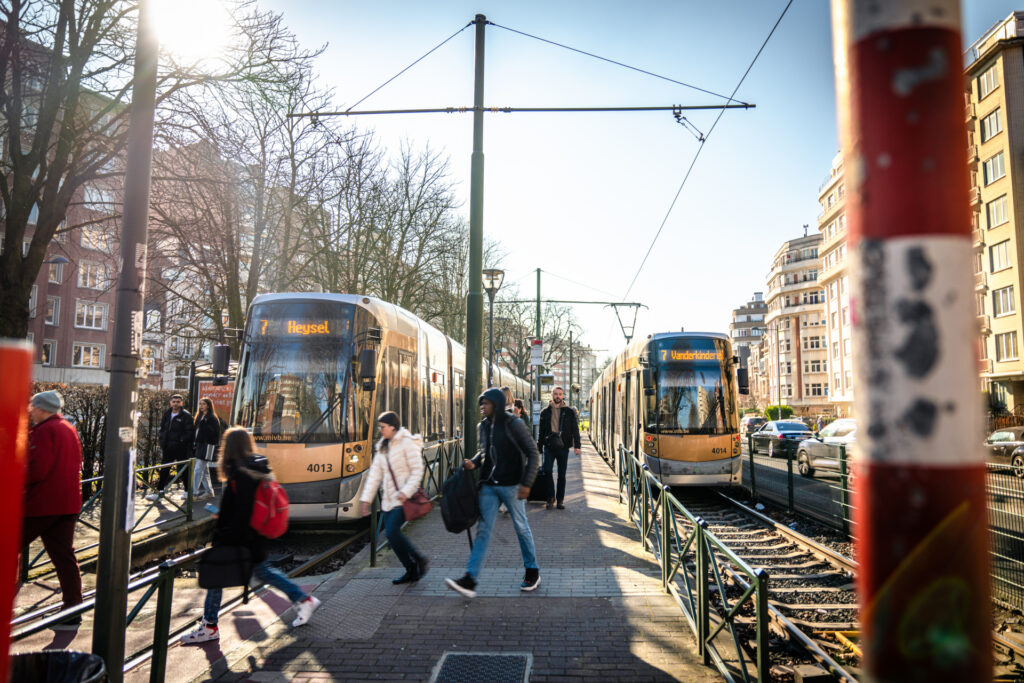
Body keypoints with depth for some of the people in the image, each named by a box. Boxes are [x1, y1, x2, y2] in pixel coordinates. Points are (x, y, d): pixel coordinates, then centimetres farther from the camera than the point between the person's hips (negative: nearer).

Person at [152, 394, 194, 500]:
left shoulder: (186, 416, -8)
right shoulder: (167, 414, 10)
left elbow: (189, 432, -12)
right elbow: (162, 429, 18)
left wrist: (181, 442, -18)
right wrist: (162, 441, 5)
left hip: (181, 448, -6)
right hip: (168, 448, 6)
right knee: (164, 470, 8)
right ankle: (160, 491, 13)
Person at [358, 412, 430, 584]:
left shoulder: (407, 443, -8)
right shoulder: (382, 447, 14)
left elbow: (417, 471, -14)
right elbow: (375, 474, 13)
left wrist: (406, 492, -25)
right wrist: (365, 499, 7)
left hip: (405, 498, -8)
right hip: (389, 499, 8)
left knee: (392, 531, -17)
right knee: (391, 534, 3)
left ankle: (420, 560, 1)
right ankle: (411, 571, 16)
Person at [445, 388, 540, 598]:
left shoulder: (513, 424, -10)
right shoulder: (482, 427, 7)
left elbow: (532, 453, -9)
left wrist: (526, 483, -16)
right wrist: (473, 463, 0)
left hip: (511, 485, -5)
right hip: (488, 485, 5)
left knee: (521, 527, 9)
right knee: (483, 529, 0)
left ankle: (532, 572, 26)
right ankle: (470, 580, -4)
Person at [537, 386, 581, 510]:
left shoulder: (569, 412, 4)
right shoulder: (545, 412, 7)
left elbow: (575, 430, 4)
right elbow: (542, 431, 12)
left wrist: (577, 446, -4)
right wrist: (539, 446, 9)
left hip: (563, 447, 0)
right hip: (549, 447, 0)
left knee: (562, 475, 6)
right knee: (547, 471, -8)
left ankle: (560, 500, 16)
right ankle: (550, 497, 6)